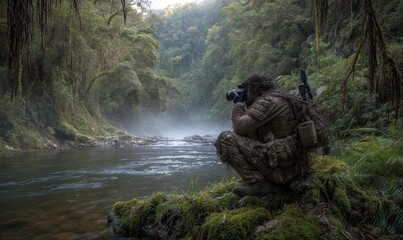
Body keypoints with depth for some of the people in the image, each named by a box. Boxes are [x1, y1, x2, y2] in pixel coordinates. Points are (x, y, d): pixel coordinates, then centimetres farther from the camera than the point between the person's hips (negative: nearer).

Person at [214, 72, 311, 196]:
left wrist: (238, 103, 2)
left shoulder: (268, 101, -10)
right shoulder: (281, 99, 19)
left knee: (226, 139, -10)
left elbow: (239, 127, -15)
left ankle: (257, 182, -10)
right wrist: (244, 104, 19)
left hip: (280, 166, -10)